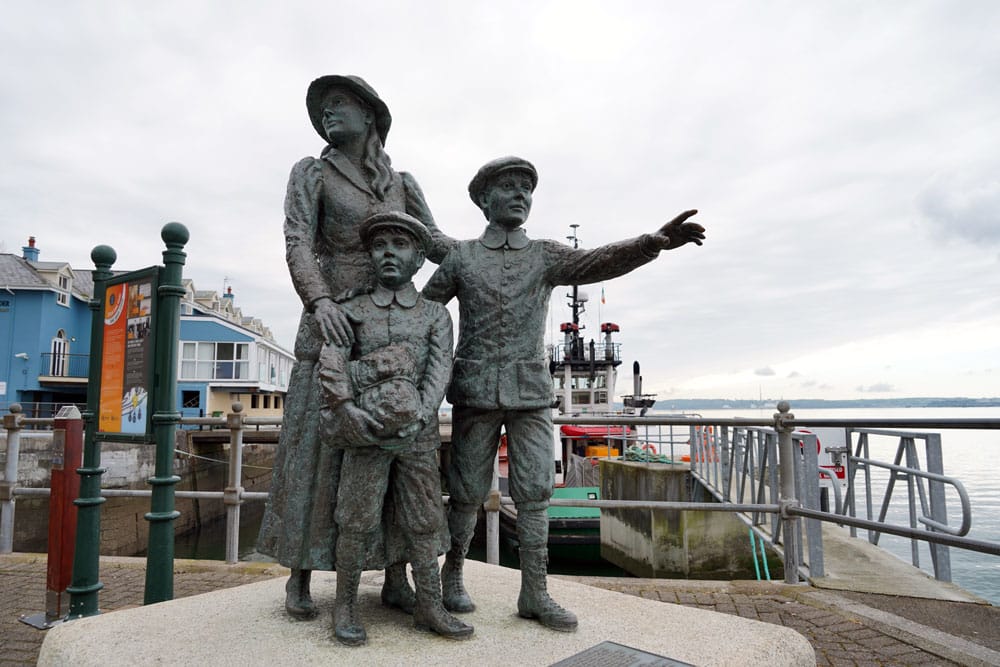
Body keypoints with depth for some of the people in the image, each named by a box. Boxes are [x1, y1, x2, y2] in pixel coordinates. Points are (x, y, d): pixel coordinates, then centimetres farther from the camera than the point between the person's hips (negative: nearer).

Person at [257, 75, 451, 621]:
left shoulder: (402, 183, 15)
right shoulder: (311, 173, 4)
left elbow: (436, 244, 9)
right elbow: (298, 244, -11)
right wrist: (320, 301, -30)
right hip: (334, 323, -3)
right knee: (317, 443, -2)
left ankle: (395, 580, 10)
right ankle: (299, 577, 14)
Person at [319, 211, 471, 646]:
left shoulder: (436, 315, 10)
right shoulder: (351, 311, 9)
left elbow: (440, 372, -3)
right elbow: (331, 367, -5)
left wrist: (416, 415, -17)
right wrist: (349, 411, -19)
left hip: (419, 435, 1)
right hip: (366, 435, -1)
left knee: (423, 522, 6)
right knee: (358, 521, 1)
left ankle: (429, 607, 16)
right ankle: (345, 606, 16)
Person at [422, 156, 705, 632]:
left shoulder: (546, 257, 5)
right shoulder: (460, 257, 5)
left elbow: (598, 262, -13)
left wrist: (654, 242, -31)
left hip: (531, 393, 1)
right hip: (475, 392, -1)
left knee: (534, 494, 0)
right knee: (468, 493, 5)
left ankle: (534, 594, 10)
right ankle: (452, 574, 26)